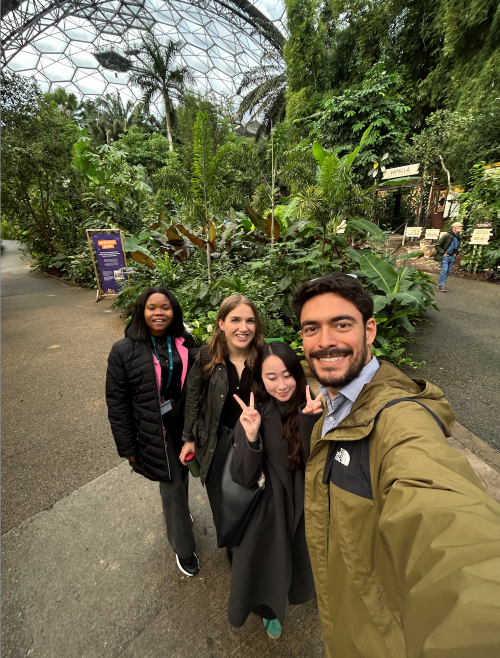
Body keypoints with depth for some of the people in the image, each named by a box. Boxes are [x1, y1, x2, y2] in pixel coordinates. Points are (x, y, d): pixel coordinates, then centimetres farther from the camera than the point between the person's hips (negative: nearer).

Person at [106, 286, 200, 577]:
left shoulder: (185, 342, -5)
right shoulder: (124, 351, -14)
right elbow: (117, 402, -9)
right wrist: (128, 447, -6)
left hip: (186, 425, 4)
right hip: (156, 432, -3)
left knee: (183, 475, 24)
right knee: (172, 487, 9)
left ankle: (178, 510, 58)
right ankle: (184, 548, 36)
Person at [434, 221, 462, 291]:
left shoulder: (458, 237, 6)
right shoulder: (447, 236, -17)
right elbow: (437, 245, -16)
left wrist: (456, 253, 12)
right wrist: (443, 253, -16)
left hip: (452, 257, 7)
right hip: (445, 256, -7)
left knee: (448, 271, 9)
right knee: (444, 270, -11)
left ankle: (441, 284, 18)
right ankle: (441, 286, -5)